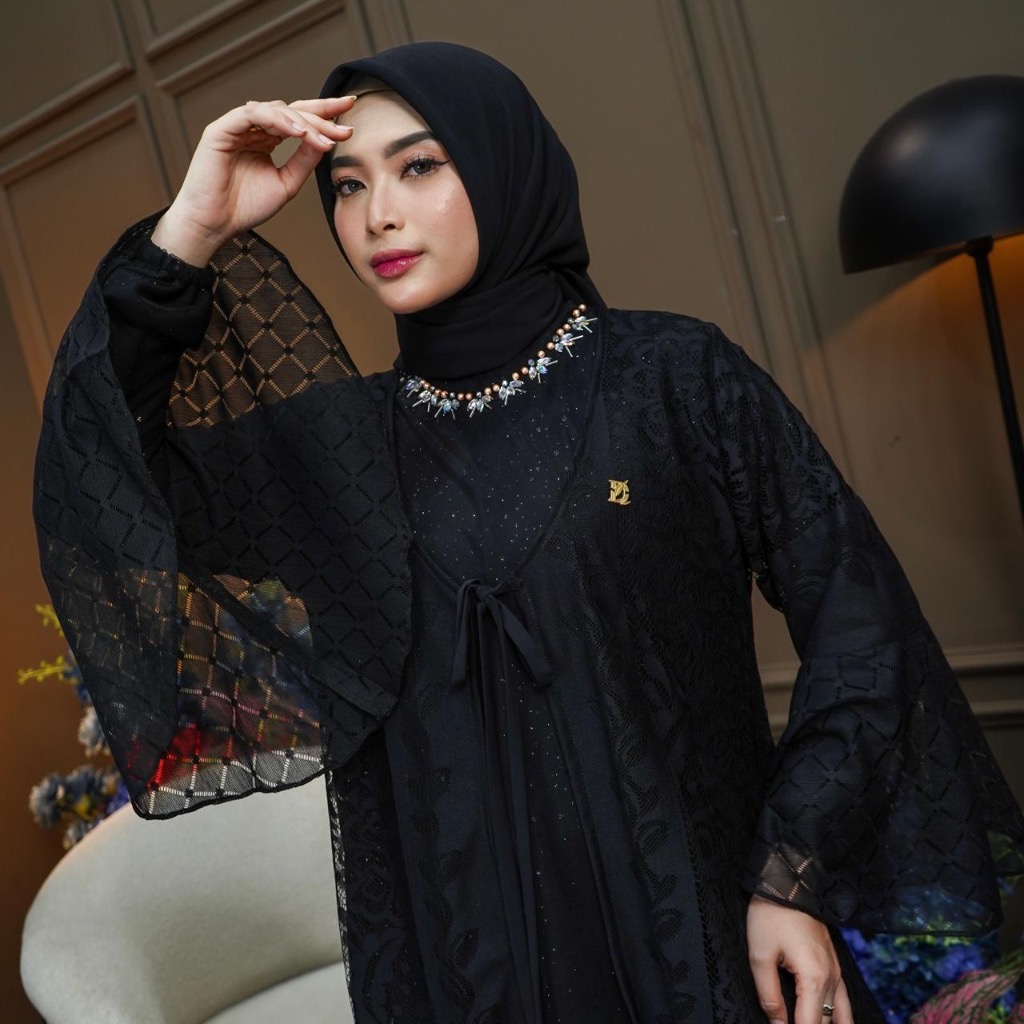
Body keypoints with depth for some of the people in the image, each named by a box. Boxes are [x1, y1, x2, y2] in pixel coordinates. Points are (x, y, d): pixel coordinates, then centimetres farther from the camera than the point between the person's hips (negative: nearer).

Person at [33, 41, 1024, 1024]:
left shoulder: (674, 377, -6)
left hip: (706, 915, -2)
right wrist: (189, 234, -11)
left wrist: (797, 881, -11)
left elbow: (858, 624, -6)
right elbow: (98, 477, -4)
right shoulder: (343, 442, 3)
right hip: (470, 937, 3)